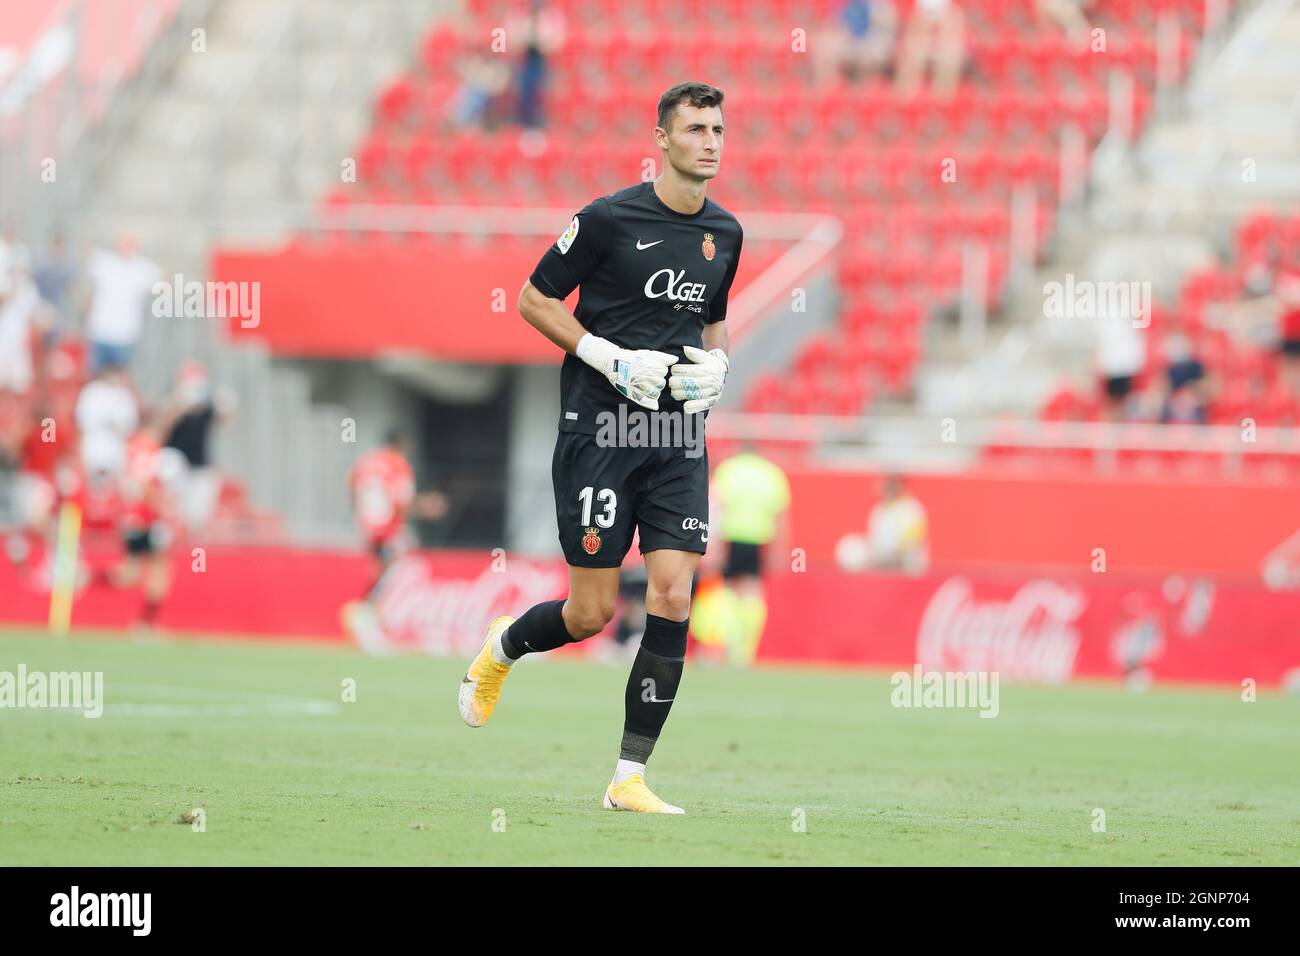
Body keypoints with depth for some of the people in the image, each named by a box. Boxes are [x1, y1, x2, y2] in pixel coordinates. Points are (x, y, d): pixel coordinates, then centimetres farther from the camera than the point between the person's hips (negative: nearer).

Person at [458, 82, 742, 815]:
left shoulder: (725, 233, 9)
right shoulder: (610, 219, -9)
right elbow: (534, 299, -3)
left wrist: (715, 364, 4)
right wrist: (612, 358, -13)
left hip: (678, 433, 5)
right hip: (599, 426, -5)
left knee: (674, 598, -8)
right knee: (593, 613, -3)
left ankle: (630, 778, -2)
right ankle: (502, 649, 32)